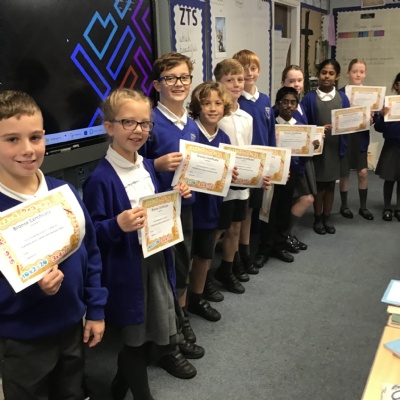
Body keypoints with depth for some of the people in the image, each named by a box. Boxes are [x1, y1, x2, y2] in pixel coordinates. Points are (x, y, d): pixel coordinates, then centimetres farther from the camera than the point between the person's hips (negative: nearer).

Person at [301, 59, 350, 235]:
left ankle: (326, 218, 25)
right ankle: (318, 219, 22)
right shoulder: (309, 98, -4)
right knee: (319, 184, 8)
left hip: (336, 147, 2)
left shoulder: (342, 98, 4)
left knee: (330, 184, 12)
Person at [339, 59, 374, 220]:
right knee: (344, 173, 8)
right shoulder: (341, 93, -8)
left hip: (361, 138, 3)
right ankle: (344, 206, 24)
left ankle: (363, 206, 20)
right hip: (344, 138, -2)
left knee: (363, 172, 4)